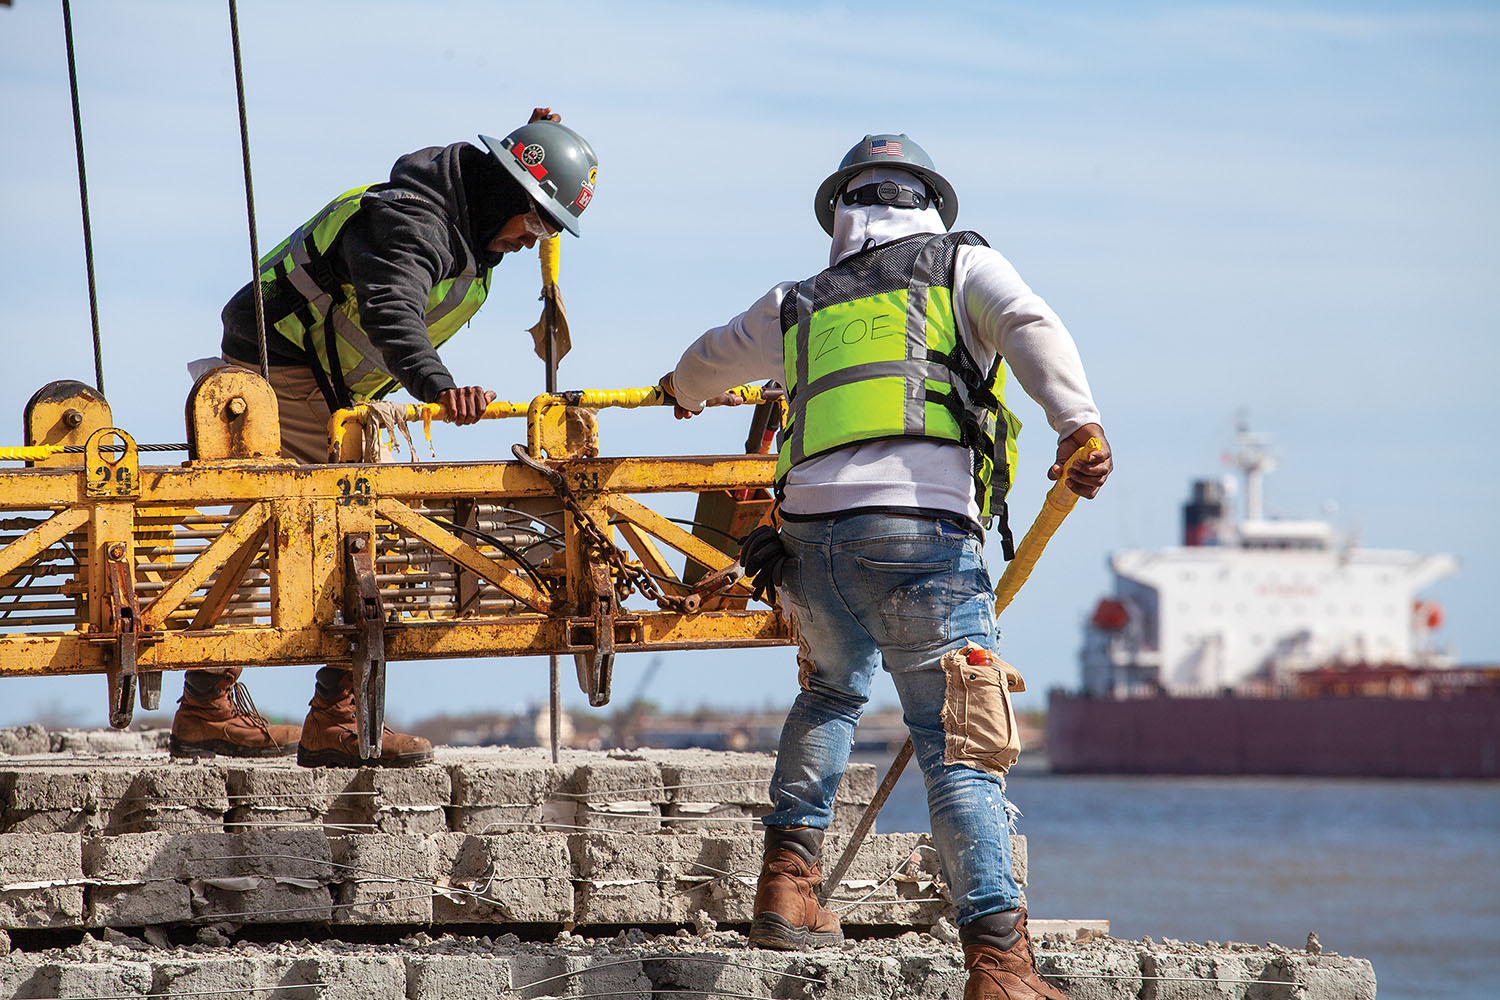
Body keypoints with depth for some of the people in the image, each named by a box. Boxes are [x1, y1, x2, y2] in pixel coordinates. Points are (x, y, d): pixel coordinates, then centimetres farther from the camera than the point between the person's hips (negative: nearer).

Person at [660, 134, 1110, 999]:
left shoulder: (800, 304, 28)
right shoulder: (964, 267, 17)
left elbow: (707, 362, 47)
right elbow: (1030, 327, -6)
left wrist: (685, 392, 72)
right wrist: (1079, 423, -21)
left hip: (812, 529, 4)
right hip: (920, 524, -4)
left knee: (833, 692, 32)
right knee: (963, 747, -6)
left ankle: (788, 881, 23)